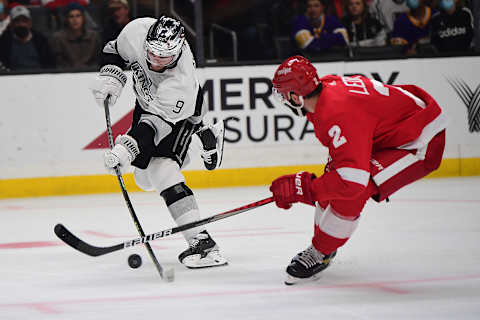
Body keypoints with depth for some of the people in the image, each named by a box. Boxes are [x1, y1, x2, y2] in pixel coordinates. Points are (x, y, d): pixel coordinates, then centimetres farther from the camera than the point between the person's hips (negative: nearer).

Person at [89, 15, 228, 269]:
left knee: (161, 169, -27)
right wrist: (110, 77, -22)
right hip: (147, 102, 7)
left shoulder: (181, 82, -42)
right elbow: (115, 50, -6)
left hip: (180, 113, -7)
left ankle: (200, 241, -30)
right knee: (145, 178, 14)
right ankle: (204, 139, 38)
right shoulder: (138, 31, -29)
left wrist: (127, 149, -53)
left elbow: (155, 123, -42)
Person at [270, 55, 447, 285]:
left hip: (422, 145, -10)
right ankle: (323, 241, 26)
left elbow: (352, 181, -35)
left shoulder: (340, 115, -32)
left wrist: (302, 187, -27)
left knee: (353, 191, -22)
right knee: (333, 178, 10)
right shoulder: (328, 86, -4)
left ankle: (320, 254, -5)